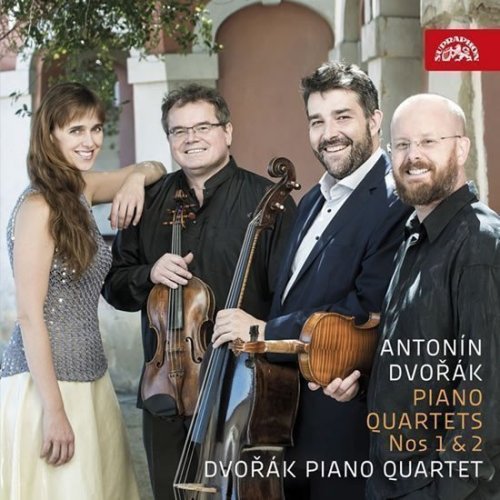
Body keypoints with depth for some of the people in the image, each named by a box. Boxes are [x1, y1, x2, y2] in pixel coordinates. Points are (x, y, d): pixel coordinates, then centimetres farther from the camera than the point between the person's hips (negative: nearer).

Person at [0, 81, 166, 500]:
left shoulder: (81, 189, 8)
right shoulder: (38, 207, -14)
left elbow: (154, 169, 24)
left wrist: (136, 178, 0)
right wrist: (53, 408, -20)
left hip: (88, 379, 8)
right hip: (46, 385, -8)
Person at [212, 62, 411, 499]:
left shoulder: (395, 202, -16)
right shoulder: (314, 202, 16)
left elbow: (368, 311, -25)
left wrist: (265, 331, -19)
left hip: (343, 421, -9)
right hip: (290, 415, 9)